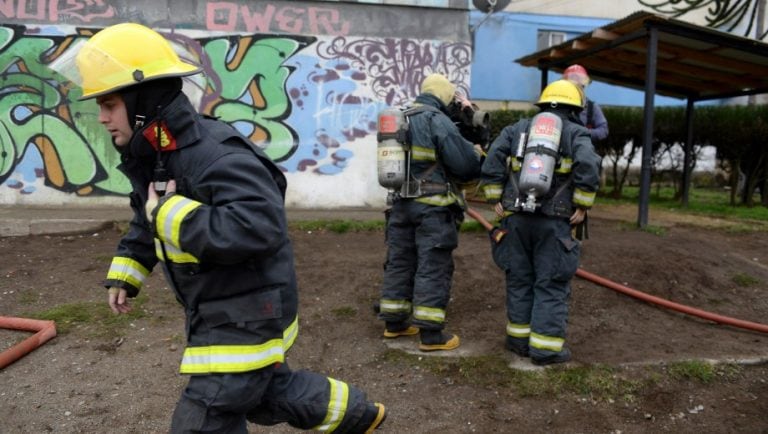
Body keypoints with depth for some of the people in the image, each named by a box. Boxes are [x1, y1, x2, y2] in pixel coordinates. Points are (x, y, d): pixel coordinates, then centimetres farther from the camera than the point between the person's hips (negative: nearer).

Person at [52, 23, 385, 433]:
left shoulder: (215, 154, -29)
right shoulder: (153, 157, 4)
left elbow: (261, 228, -42)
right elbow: (147, 219, 22)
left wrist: (171, 215, -34)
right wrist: (124, 273, 17)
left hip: (247, 317, -10)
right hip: (218, 313, 10)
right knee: (269, 389, 27)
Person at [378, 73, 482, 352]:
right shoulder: (438, 120, -11)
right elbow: (465, 164, -14)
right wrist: (477, 154, 7)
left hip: (400, 203, 7)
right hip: (432, 207, -7)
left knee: (399, 262, 14)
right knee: (433, 267, -2)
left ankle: (394, 323, 24)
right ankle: (430, 334, 2)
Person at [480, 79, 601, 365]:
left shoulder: (517, 129, 14)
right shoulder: (576, 133, 4)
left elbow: (493, 160, 1)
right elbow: (588, 165, -14)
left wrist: (496, 199, 4)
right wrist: (582, 206, -7)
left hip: (516, 217, 3)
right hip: (554, 221, -3)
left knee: (520, 279, 14)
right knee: (552, 284, 4)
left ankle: (520, 338, 21)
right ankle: (546, 346, 6)